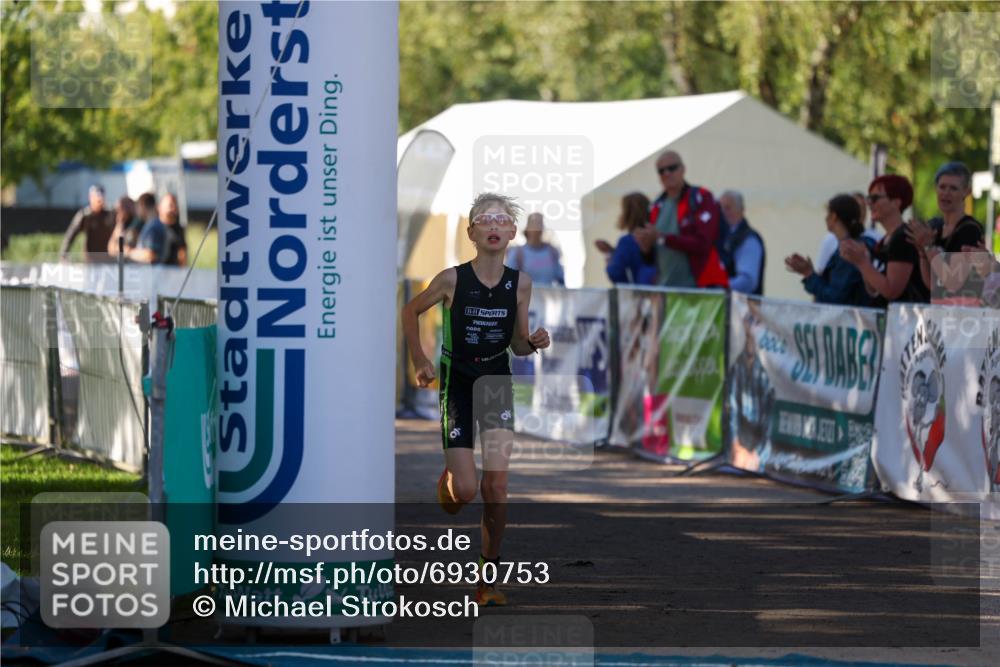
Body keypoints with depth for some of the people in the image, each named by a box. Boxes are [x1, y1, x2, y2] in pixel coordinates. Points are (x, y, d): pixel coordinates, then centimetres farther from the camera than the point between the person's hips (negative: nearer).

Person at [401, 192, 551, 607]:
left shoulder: (520, 283, -3)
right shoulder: (453, 279, -12)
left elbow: (518, 346, 7)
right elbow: (411, 311, 5)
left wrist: (534, 343, -15)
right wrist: (419, 361, -1)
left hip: (497, 381, 2)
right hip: (457, 381, -2)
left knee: (496, 484, -6)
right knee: (465, 489, -10)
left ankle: (489, 578, 4)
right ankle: (445, 489, 29)